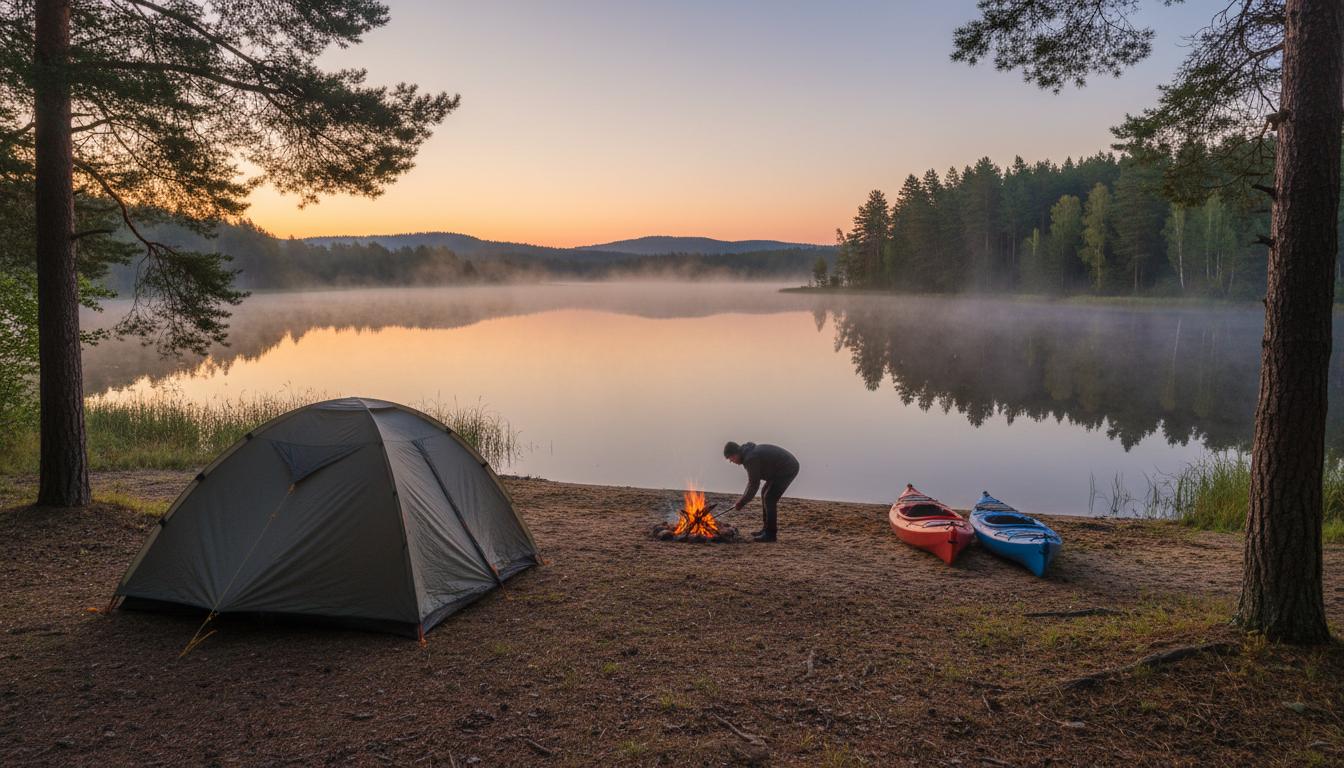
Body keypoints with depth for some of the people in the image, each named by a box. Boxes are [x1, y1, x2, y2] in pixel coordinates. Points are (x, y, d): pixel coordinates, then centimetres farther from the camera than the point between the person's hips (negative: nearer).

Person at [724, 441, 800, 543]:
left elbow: (754, 485, -22)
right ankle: (766, 530, 17)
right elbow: (753, 480, 16)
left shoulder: (750, 459, -24)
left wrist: (741, 503, -13)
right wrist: (744, 499, 9)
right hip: (783, 469, 11)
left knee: (770, 498, -11)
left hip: (788, 469, -11)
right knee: (766, 495, 13)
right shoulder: (749, 453, 9)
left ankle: (771, 534, -5)